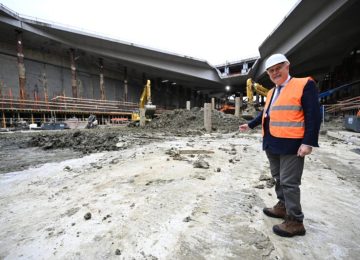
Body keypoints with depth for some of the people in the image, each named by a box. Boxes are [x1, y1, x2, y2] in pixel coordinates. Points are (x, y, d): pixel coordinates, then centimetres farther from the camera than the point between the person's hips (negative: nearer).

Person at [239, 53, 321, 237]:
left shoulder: (304, 85, -6)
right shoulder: (271, 92, 17)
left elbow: (313, 116, -12)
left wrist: (308, 142, -18)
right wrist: (250, 125, 30)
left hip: (291, 144, -8)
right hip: (272, 143, 8)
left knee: (289, 182, -2)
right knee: (278, 178, 18)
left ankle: (295, 221, 14)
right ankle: (282, 207, 35)